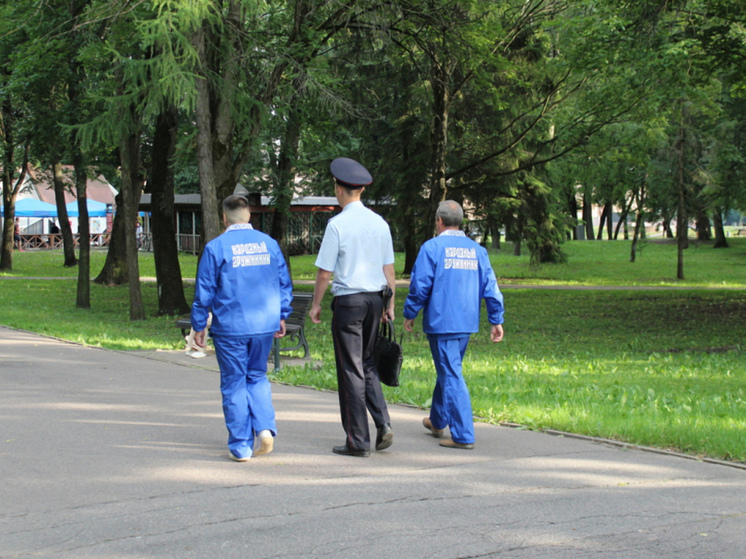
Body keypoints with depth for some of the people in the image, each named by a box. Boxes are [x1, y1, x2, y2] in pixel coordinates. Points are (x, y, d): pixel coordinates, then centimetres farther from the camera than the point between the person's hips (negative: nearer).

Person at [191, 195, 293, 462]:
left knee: (234, 383, 6)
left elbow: (204, 291, -4)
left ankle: (241, 446, 8)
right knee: (257, 377, 19)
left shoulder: (216, 247, -7)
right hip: (265, 325, 4)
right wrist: (281, 316, 20)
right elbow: (284, 283, 9)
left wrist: (199, 325, 6)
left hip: (230, 327, -3)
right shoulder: (269, 243, 4)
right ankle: (265, 428, 1)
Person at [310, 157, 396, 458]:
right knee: (367, 363, 19)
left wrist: (316, 304, 2)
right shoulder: (380, 222, 5)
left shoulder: (337, 224, -12)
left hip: (348, 301, -6)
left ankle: (358, 441, 4)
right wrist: (390, 304, 16)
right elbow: (388, 268, 8)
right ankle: (383, 425, 5)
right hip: (374, 299, 6)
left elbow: (324, 272, -10)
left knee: (351, 370, 1)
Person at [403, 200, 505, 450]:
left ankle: (463, 436, -9)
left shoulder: (432, 247, -8)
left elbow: (420, 285, -10)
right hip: (467, 324, 6)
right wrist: (497, 321, 11)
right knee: (448, 371, 22)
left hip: (441, 322, -6)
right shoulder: (477, 250, 8)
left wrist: (410, 314, 3)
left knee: (451, 376, -5)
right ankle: (437, 422, 38)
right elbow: (491, 287, 7)